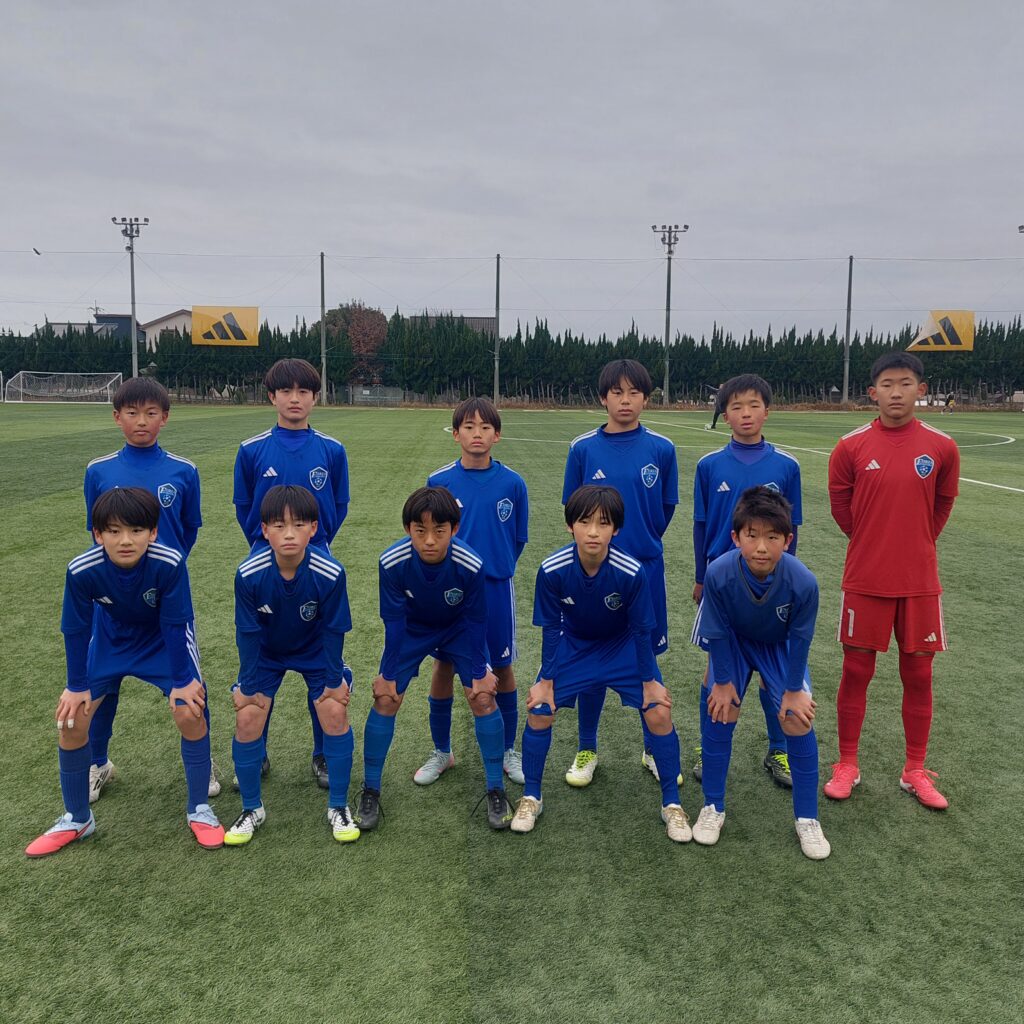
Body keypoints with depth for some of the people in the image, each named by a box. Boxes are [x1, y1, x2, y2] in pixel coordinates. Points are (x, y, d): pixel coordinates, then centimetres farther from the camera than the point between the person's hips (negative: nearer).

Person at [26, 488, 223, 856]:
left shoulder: (169, 563, -36)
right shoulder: (81, 571, -31)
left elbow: (175, 623, -23)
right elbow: (75, 629, -14)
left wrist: (181, 680, -16)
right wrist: (77, 685, -5)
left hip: (166, 639, -2)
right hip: (110, 639, 2)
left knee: (190, 712, -16)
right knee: (71, 719, -2)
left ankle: (199, 809, 7)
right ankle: (77, 819, 21)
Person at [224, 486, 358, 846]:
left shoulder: (330, 573, -33)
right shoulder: (249, 574, -31)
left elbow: (333, 630, -17)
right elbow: (248, 633, -16)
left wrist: (334, 678, -9)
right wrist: (249, 685, -8)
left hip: (316, 650, -1)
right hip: (266, 653, 1)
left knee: (335, 713, -11)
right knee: (247, 718, -7)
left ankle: (338, 807, 9)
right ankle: (252, 809, 16)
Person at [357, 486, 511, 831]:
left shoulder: (470, 565, -34)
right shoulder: (392, 563, -33)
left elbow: (476, 620, -17)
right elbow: (393, 620, -19)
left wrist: (479, 671, -9)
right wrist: (388, 673, -11)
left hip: (459, 630, 0)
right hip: (411, 631, 1)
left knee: (483, 697, -9)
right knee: (385, 698, -7)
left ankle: (496, 790, 8)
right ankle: (370, 790, 11)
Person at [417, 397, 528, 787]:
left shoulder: (512, 483, -5)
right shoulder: (439, 482, -6)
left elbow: (518, 538, 6)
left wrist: (498, 569, 7)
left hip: (496, 590, 0)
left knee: (503, 667, 10)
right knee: (444, 666, 8)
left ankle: (508, 750, 28)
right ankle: (441, 752, 26)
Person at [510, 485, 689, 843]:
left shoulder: (632, 572, -32)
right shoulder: (552, 570, -29)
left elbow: (641, 630, -16)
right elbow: (552, 629, -13)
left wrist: (649, 681, -7)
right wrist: (546, 680, -6)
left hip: (624, 647, -1)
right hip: (574, 645, 1)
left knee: (659, 714, -11)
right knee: (538, 712, -8)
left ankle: (672, 803, 11)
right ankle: (531, 798, 16)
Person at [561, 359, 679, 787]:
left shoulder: (661, 449, -3)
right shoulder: (583, 448, -3)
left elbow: (666, 509, 6)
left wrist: (642, 545, 6)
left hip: (645, 573, 0)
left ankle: (654, 749, 28)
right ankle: (587, 751, 25)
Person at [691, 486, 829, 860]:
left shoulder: (803, 581, -37)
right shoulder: (719, 574, -37)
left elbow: (800, 638, -18)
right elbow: (718, 633, -19)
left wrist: (793, 688, -9)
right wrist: (723, 681, -9)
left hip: (780, 646, 0)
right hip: (734, 642, 0)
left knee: (798, 719, -8)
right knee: (721, 711, -8)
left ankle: (807, 819, 10)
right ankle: (713, 807, 13)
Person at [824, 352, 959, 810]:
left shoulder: (941, 447, -3)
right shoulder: (852, 446, -5)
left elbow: (943, 503, 12)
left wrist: (915, 544, 13)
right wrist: (873, 542, 10)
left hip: (919, 579, 1)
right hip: (865, 579, -1)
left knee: (918, 673, 8)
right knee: (856, 671, 6)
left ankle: (915, 771, 24)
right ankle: (847, 765, 21)